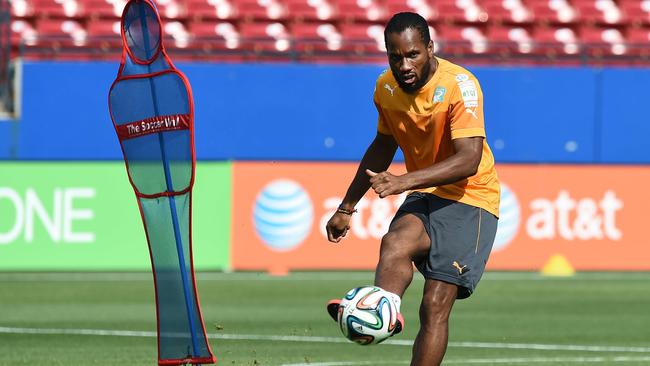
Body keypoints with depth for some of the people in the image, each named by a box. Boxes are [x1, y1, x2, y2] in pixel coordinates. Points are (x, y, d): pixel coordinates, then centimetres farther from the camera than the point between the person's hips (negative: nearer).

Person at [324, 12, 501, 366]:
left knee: (436, 305, -16)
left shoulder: (459, 85, -19)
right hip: (424, 196, 5)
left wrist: (404, 182, -40)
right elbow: (384, 146, 21)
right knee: (395, 243, -31)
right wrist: (347, 207, 25)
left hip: (470, 198, -5)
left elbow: (469, 160, -29)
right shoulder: (386, 88, 2)